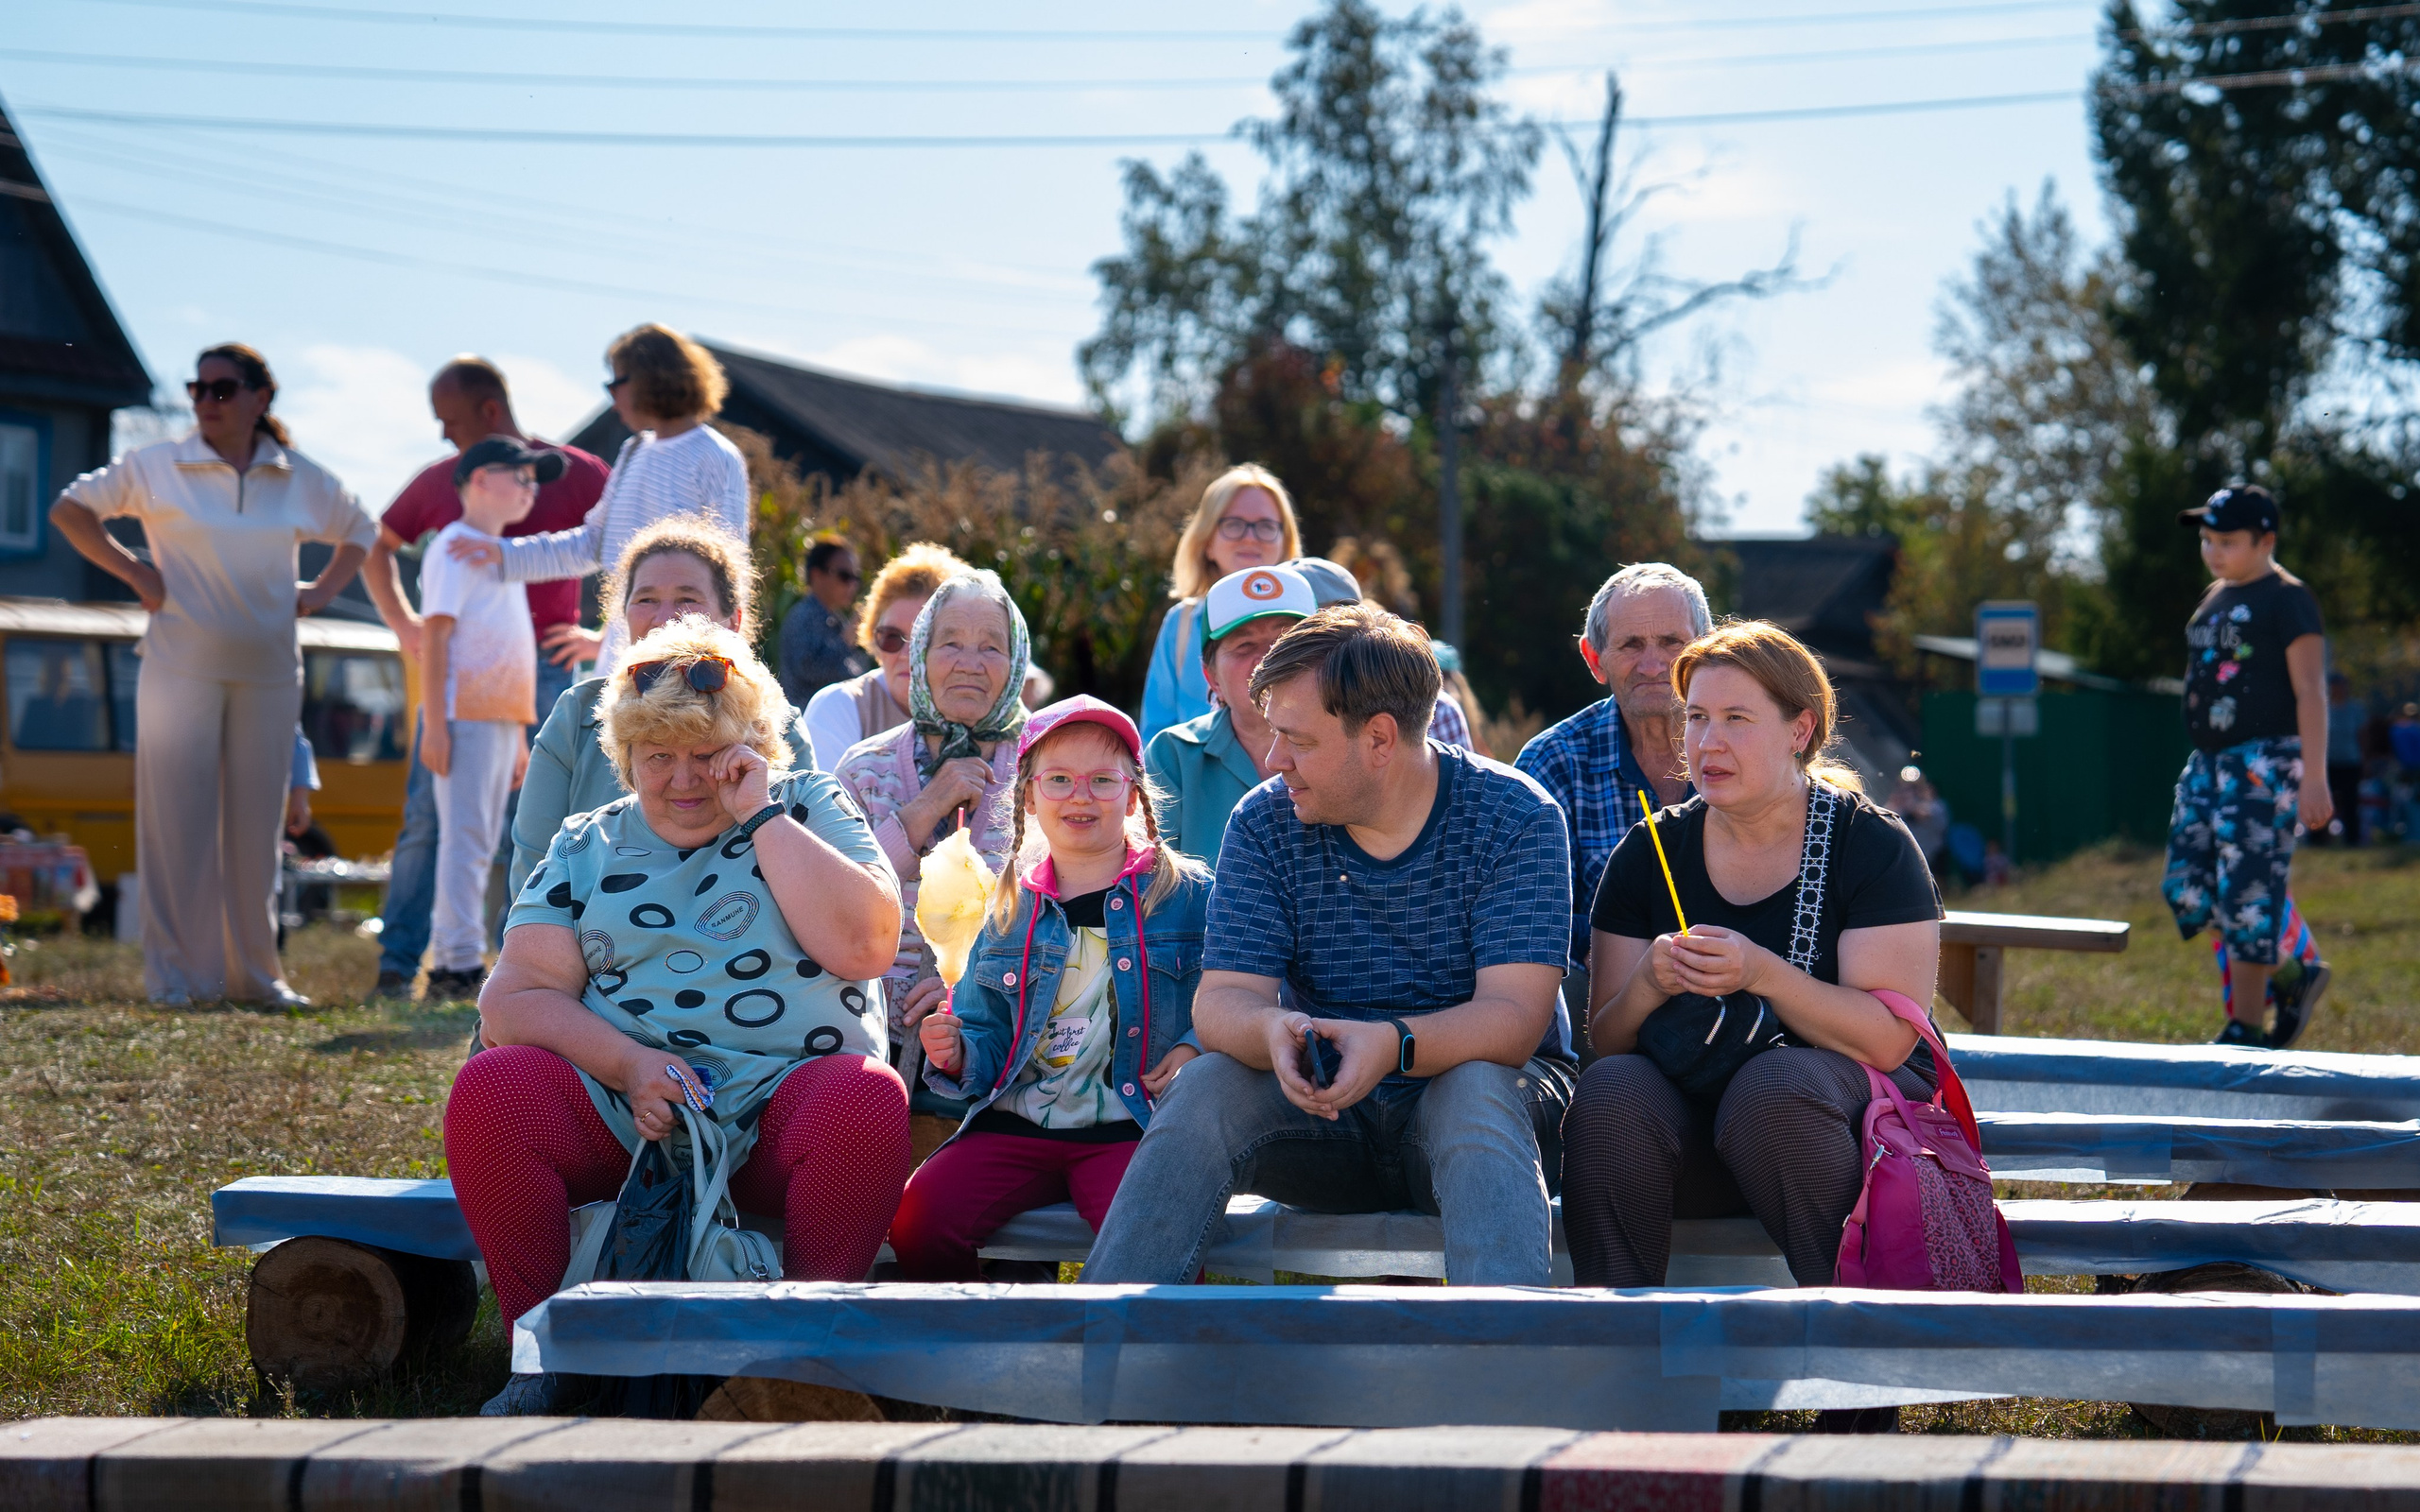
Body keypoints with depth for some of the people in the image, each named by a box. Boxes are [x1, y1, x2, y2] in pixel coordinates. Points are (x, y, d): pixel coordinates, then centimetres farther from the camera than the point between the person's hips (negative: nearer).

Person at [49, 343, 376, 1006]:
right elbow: (69, 509, 6)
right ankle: (174, 971, -1)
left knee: (255, 824, 6)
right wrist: (131, 571, -2)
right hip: (182, 668, -3)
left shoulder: (302, 479, 8)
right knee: (179, 819, -5)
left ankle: (253, 971, 14)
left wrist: (321, 591, 10)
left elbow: (361, 530, 24)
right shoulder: (155, 466, 0)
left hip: (268, 672, 3)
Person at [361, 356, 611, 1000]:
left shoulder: (576, 475, 0)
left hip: (542, 666, -3)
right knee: (428, 814, -5)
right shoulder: (437, 482, 11)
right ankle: (398, 962, -4)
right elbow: (379, 549, 27)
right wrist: (402, 622, 14)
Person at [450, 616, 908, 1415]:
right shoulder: (586, 848, 16)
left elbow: (864, 947, -6)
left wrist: (763, 817, -5)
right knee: (489, 1091, -26)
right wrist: (627, 1063, -14)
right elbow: (514, 998, 3)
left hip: (781, 1106, -2)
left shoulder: (807, 809, 12)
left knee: (868, 1101, -34)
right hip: (620, 1120, 2)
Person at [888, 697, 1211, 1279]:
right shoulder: (1010, 910, 17)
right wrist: (957, 1056, -1)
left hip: (1129, 1127, -3)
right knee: (916, 1219, -20)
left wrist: (1196, 1050, -14)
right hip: (1014, 1125, 4)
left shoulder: (1188, 894, 7)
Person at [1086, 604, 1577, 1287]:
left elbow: (1516, 1018, -20)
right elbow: (1221, 1000, -9)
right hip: (1325, 1111, 3)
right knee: (1205, 1086, -25)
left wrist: (1392, 1044, -40)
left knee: (1476, 1091, -35)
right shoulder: (1264, 822, -1)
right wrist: (1271, 1032, -35)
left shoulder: (1515, 816, -11)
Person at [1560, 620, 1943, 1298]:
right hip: (1693, 1102, 3)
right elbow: (1604, 1039, 6)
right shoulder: (1650, 851, 7)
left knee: (1773, 1085, -36)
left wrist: (1762, 973, -26)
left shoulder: (1871, 844, -3)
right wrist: (1649, 985, -17)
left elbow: (1888, 1039, -13)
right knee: (1610, 1093, -29)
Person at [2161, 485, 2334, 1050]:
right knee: (2186, 890, 4)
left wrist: (2314, 779, -18)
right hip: (2207, 763, 9)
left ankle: (2244, 1031, 1)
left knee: (2248, 895, -8)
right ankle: (2292, 977, 18)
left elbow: (2310, 692, -13)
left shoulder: (2287, 600, -8)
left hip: (2264, 763, -9)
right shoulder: (2214, 598, 17)